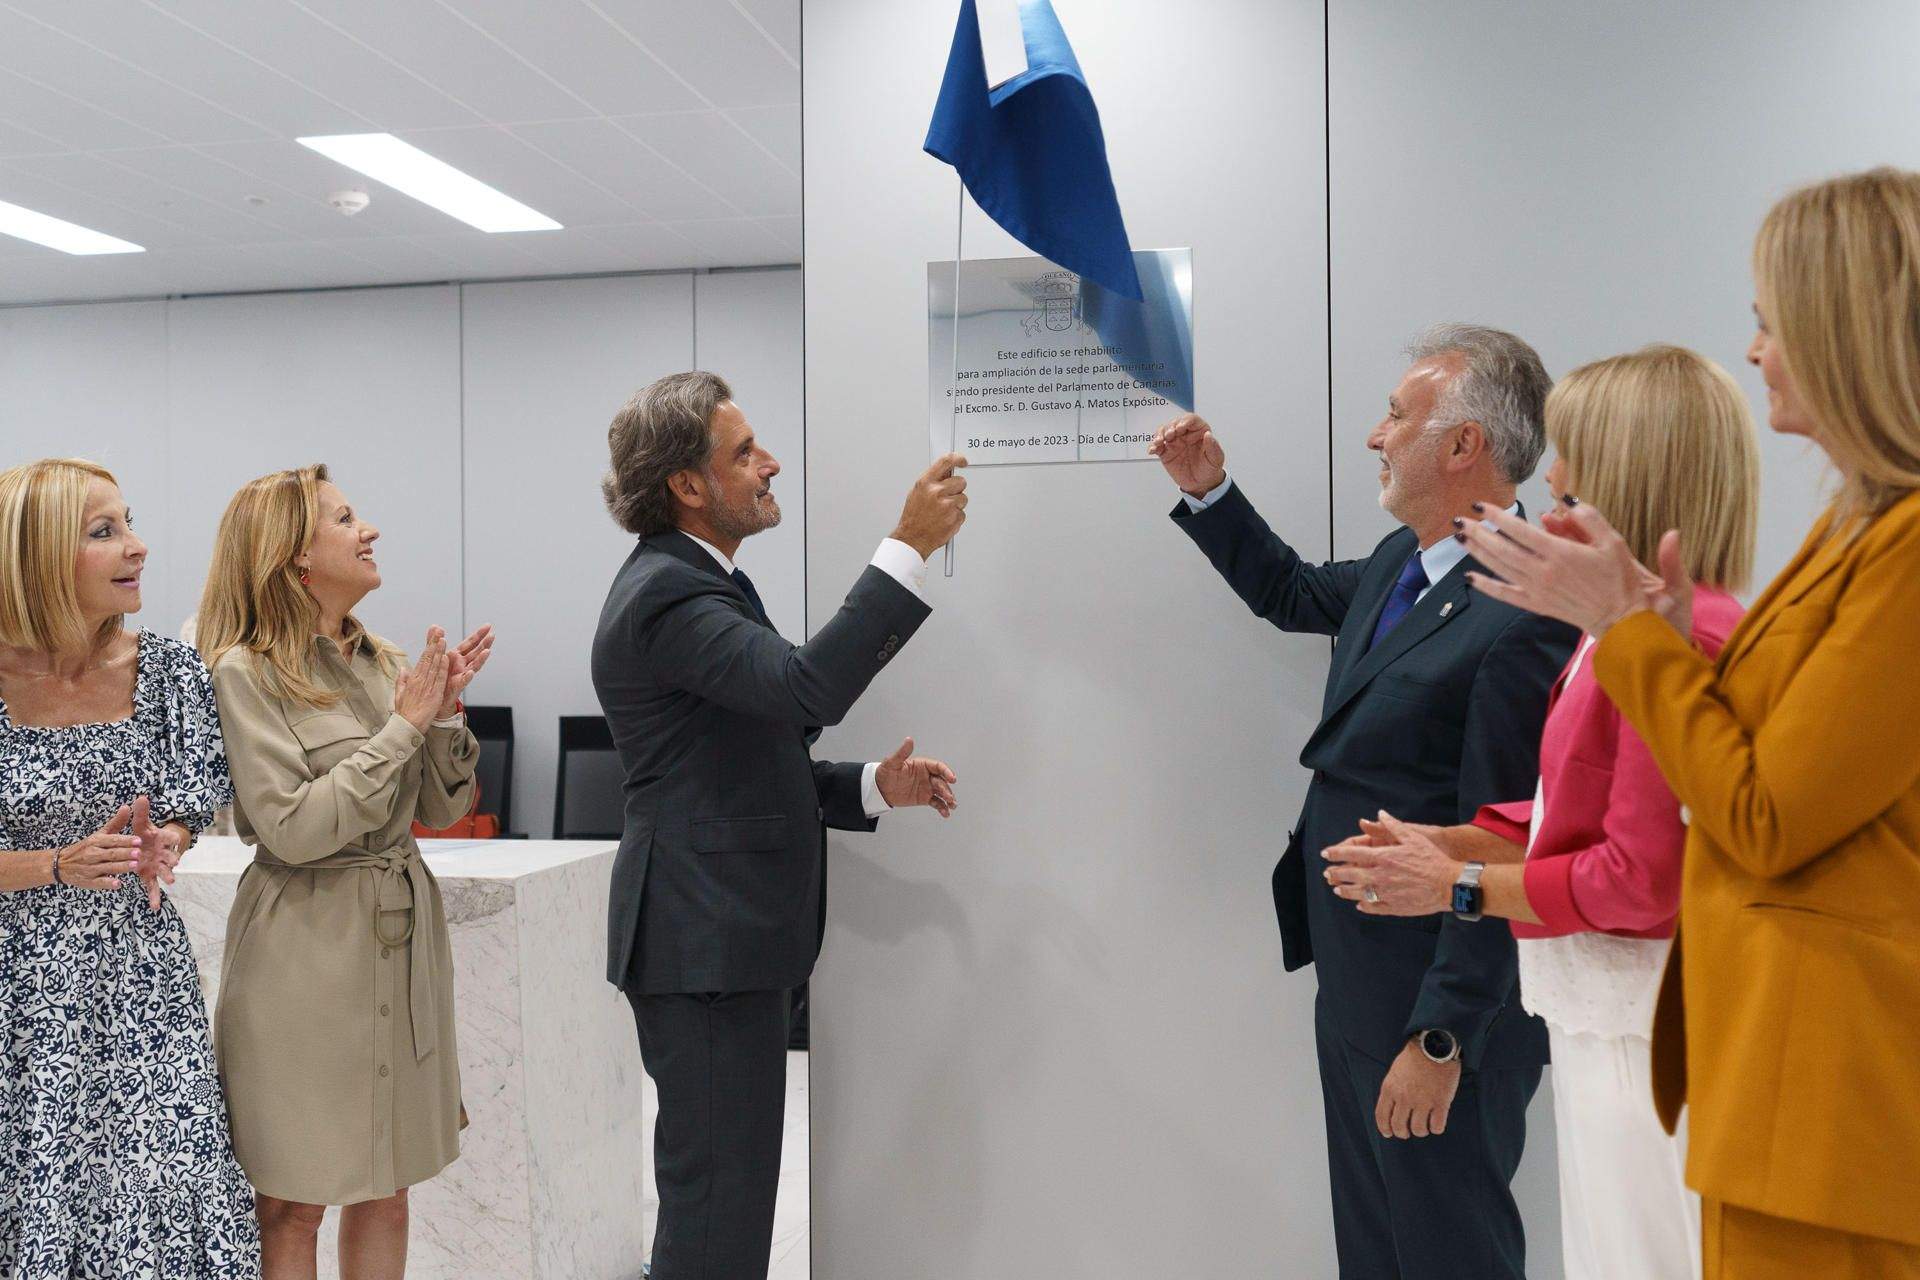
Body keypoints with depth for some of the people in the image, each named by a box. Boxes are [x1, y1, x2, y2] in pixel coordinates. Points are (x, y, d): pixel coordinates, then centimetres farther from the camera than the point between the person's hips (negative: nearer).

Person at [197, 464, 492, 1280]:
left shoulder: (385, 661, 8)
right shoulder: (245, 673, -11)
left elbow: (442, 810, 9)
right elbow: (293, 829, -20)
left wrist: (445, 713, -7)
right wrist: (403, 726, -16)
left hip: (403, 936, 6)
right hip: (307, 946, -6)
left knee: (386, 1192, 15)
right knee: (293, 1207, 7)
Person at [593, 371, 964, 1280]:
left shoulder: (695, 583, 16)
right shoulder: (666, 593, -17)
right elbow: (806, 688, -32)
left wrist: (871, 787, 5)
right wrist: (910, 548, -27)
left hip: (722, 933, 10)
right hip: (705, 941, -10)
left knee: (717, 1191, 20)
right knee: (719, 1202, -1)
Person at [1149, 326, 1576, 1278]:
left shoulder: (1522, 617, -24)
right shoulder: (1401, 564, 5)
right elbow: (1293, 595, 26)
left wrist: (1442, 1038, -20)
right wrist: (1209, 493, 16)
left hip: (1439, 1003, -9)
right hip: (1357, 980, 9)